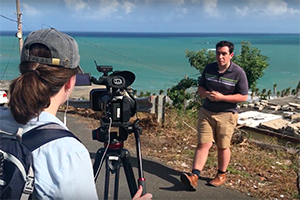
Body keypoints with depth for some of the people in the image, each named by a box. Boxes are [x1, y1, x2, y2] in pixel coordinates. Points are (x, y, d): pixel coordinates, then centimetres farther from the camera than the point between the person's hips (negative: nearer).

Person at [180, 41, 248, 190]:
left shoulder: (238, 73, -10)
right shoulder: (209, 68, 4)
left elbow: (243, 96, -10)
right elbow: (200, 88, 11)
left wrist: (221, 97, -20)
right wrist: (207, 94, -13)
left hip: (226, 115, -3)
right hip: (206, 112, 3)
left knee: (223, 146, 9)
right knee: (203, 144, -3)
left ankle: (221, 175, 27)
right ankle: (194, 175, -8)